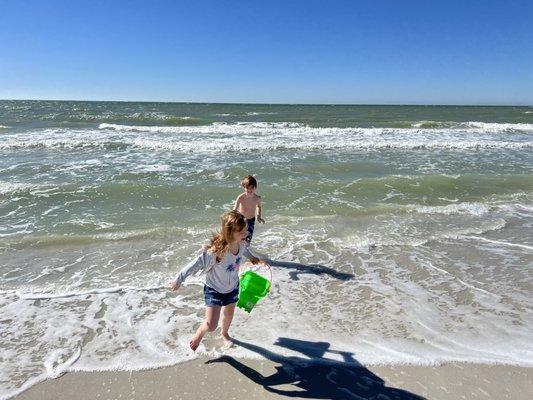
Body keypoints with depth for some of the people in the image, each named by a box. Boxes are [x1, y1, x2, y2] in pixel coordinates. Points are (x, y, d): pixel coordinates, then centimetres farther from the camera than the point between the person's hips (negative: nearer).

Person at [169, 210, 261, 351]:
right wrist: (178, 281, -18)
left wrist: (252, 257, 28)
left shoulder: (241, 244, -20)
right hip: (214, 290, -5)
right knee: (211, 325, -7)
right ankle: (199, 334, 30)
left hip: (232, 288, 6)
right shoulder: (216, 251, -39)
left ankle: (224, 334, 61)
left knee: (229, 314, 27)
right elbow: (195, 265, -28)